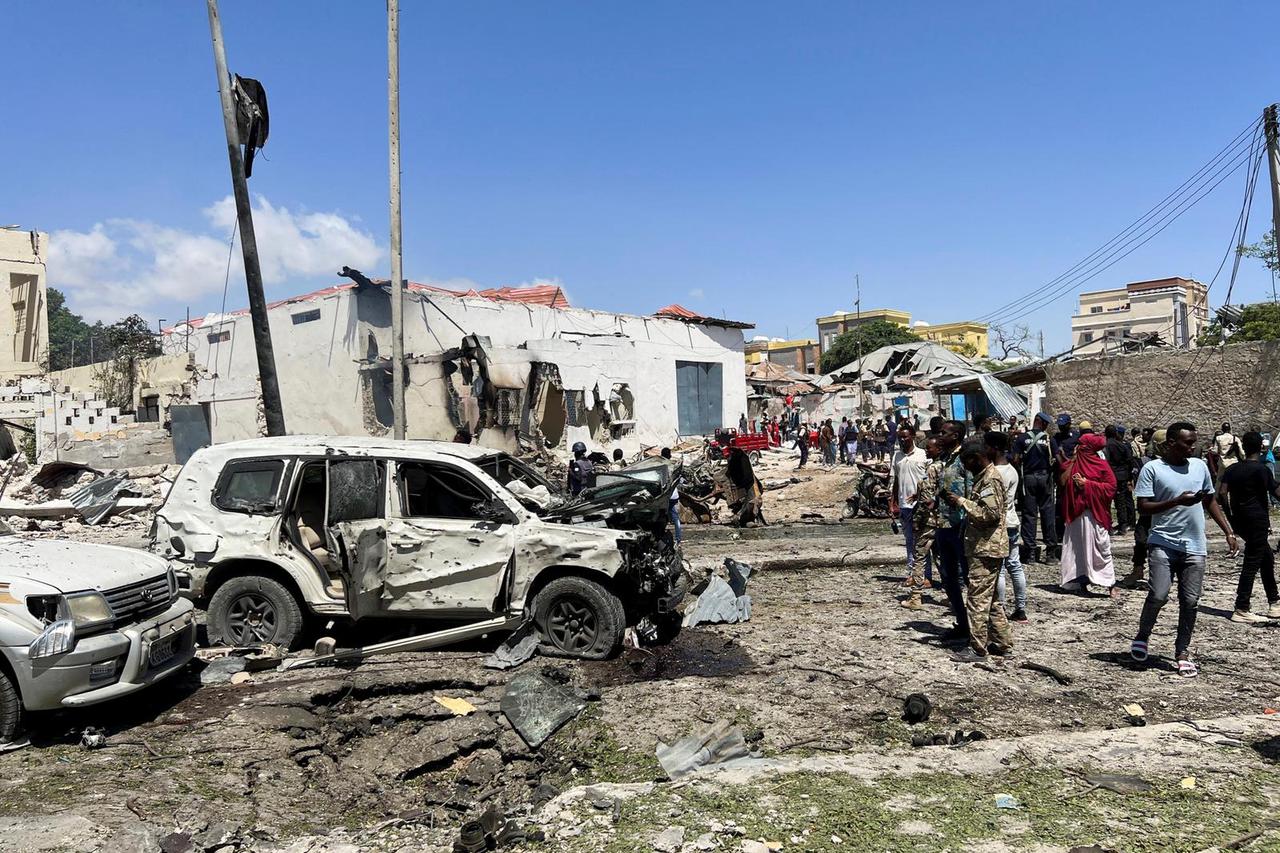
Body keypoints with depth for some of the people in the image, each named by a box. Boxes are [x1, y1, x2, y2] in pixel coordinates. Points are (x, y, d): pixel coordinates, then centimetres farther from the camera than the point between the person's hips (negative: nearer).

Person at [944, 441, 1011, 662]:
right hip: (984, 546, 11)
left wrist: (962, 501, -18)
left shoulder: (990, 480, -16)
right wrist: (958, 503, 7)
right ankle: (1002, 642, 24)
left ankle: (977, 648, -2)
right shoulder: (982, 477, 16)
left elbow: (990, 513, -23)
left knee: (977, 597, -7)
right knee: (989, 597, 17)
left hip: (986, 548, -11)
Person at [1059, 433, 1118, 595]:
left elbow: (1111, 486, -7)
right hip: (1076, 513, 5)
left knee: (1101, 548, -3)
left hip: (1095, 514, -5)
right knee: (1077, 547, 6)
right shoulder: (1072, 464, 11)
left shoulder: (1101, 465, -2)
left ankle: (1110, 584, 2)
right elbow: (1062, 483, 12)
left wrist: (1087, 484, -12)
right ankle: (1081, 582, 12)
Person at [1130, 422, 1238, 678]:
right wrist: (1178, 501, -19)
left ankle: (1183, 653, 16)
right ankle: (1142, 637, 13)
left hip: (1194, 547, 4)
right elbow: (1142, 506, -10)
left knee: (1190, 601, 3)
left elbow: (1210, 501, 20)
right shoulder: (1152, 469, -5)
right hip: (1163, 543, -4)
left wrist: (1228, 531, 14)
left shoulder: (1200, 466, 10)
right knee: (1159, 595, -13)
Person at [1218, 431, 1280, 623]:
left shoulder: (1232, 469, 7)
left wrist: (1230, 517, 6)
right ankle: (1241, 610, -8)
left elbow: (1222, 493, 0)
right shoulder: (1262, 469, -9)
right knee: (1252, 563, -6)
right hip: (1258, 521, -7)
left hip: (1240, 521, 7)